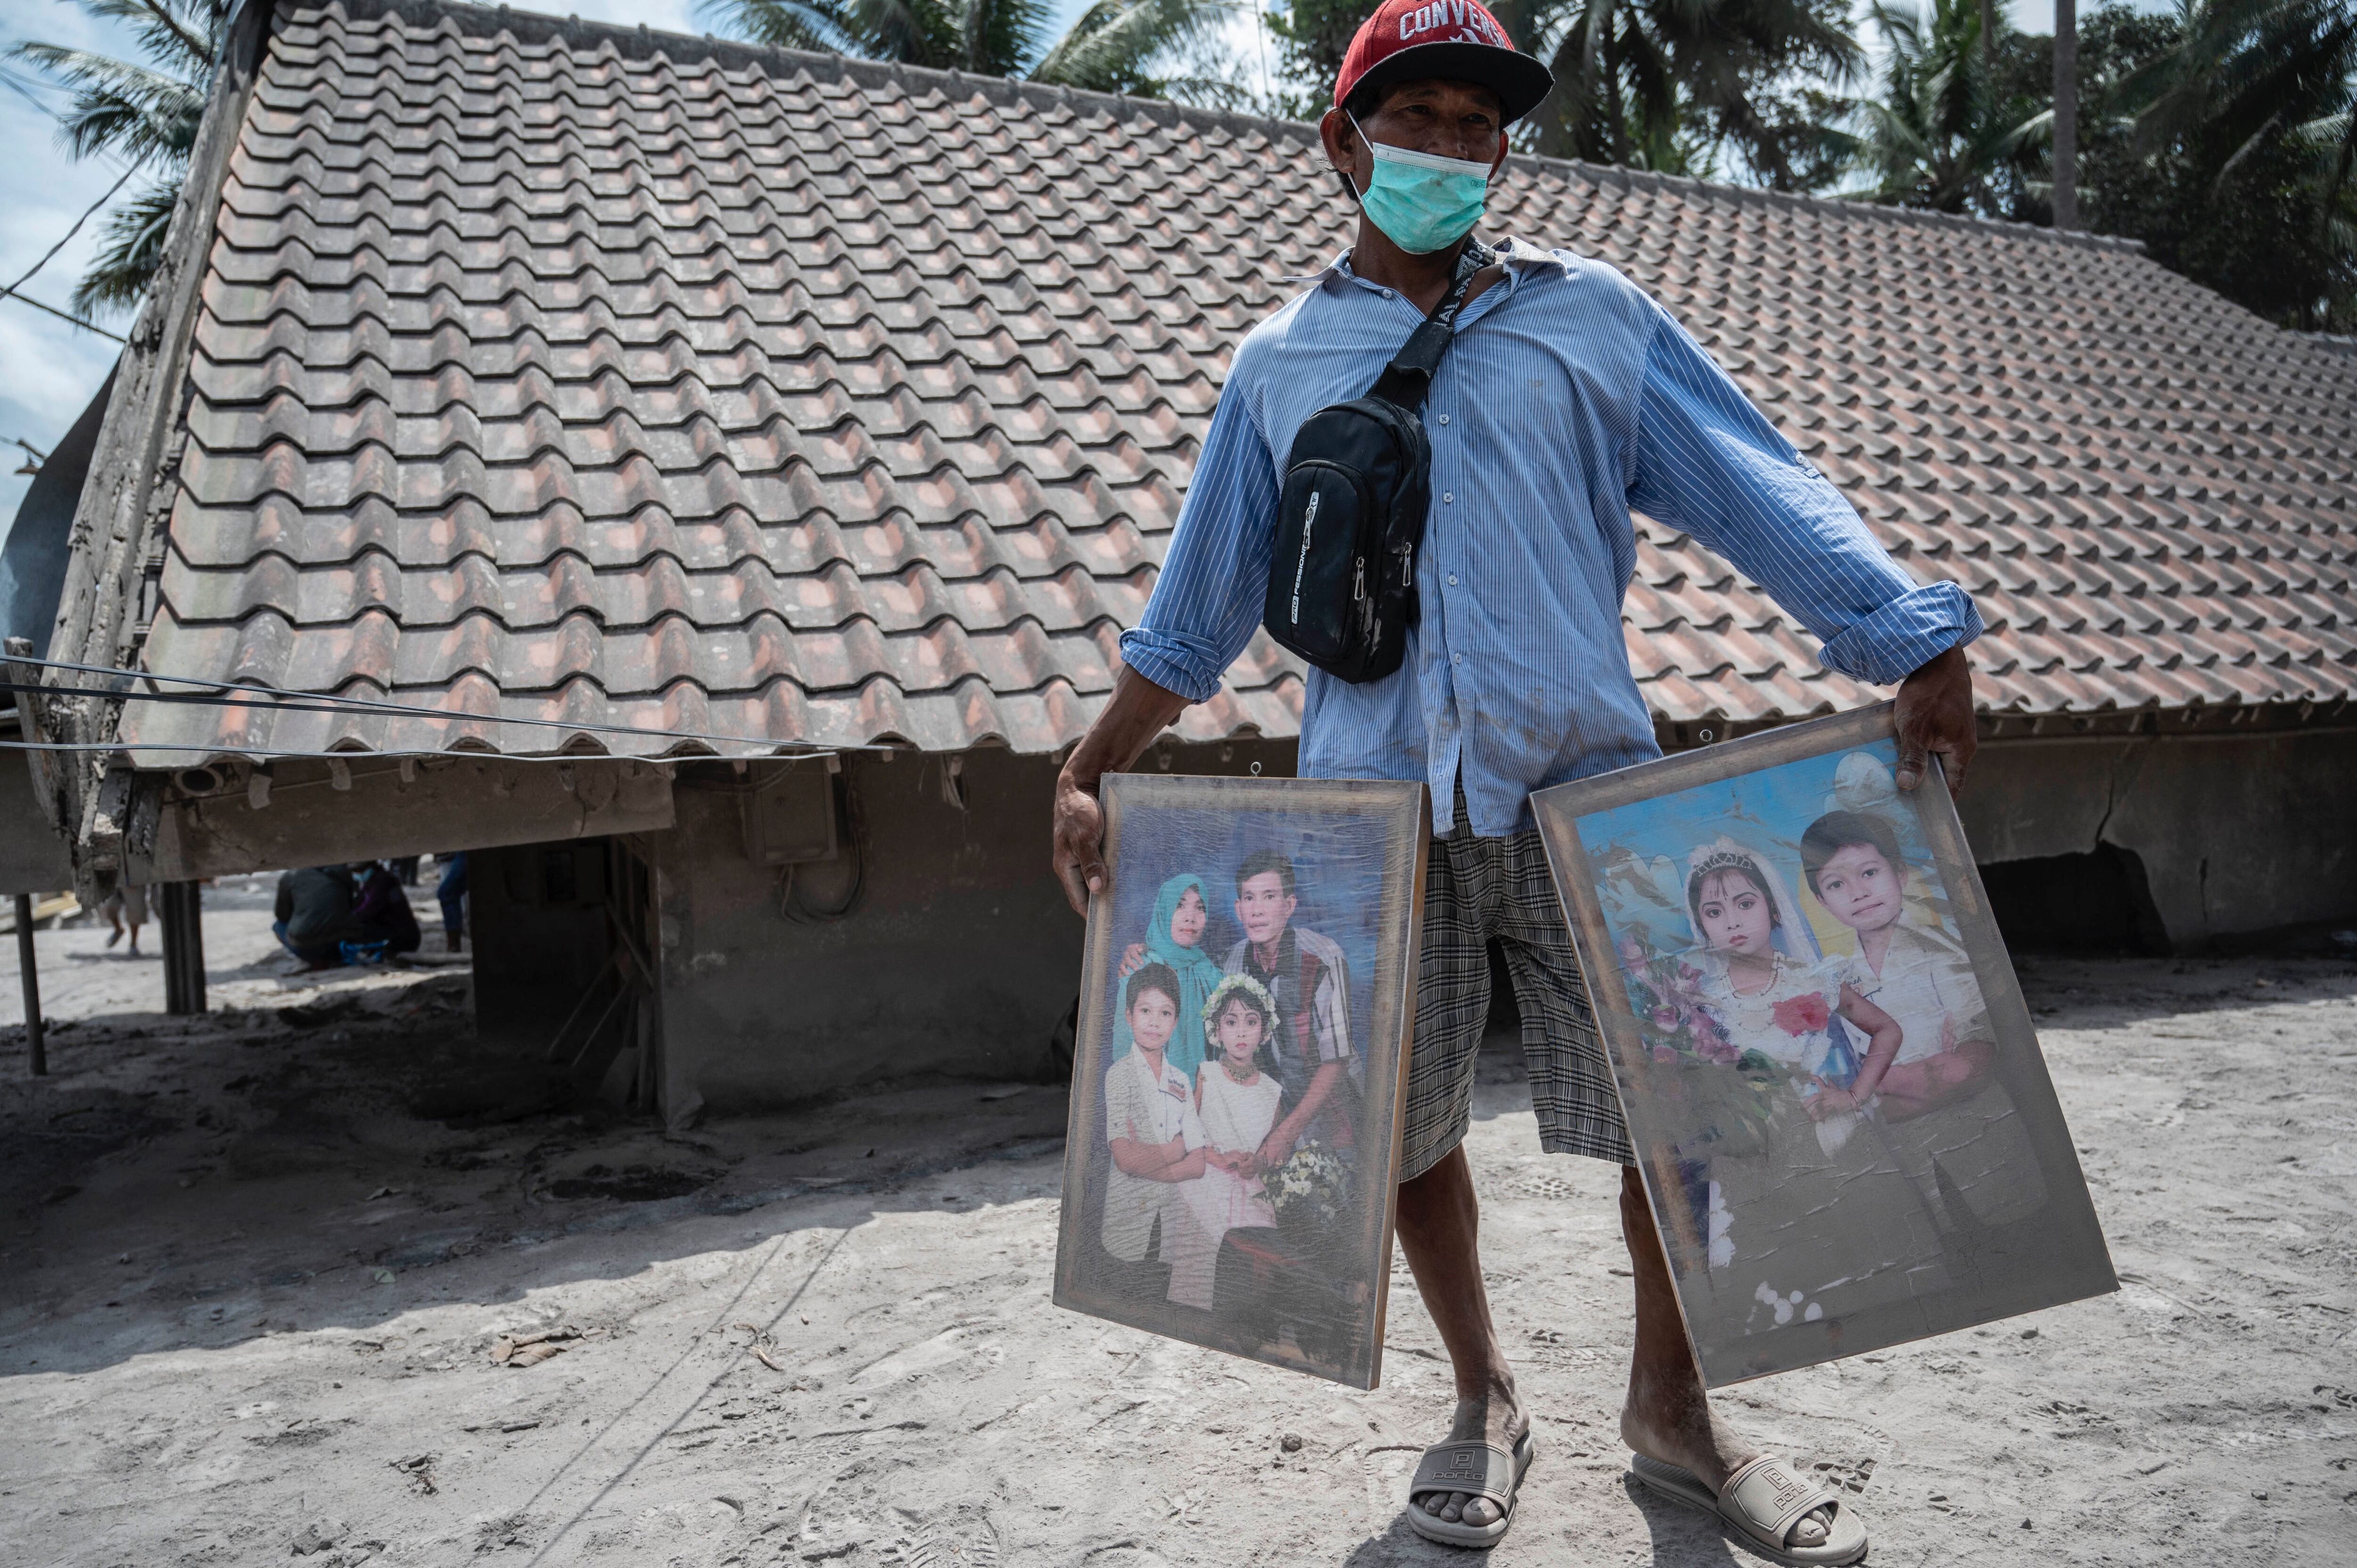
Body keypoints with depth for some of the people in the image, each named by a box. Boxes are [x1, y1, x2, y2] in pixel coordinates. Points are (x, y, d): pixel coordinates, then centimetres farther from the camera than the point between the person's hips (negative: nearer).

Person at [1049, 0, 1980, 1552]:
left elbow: (1758, 487, 2)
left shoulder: (1589, 312, 10)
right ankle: (1486, 1404, 32)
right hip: (1378, 804, 1)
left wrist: (1915, 640, -11)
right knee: (1406, 1126, 8)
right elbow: (1197, 607, 15)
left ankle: (1671, 1408, 29)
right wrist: (1090, 773, 10)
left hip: (1586, 785, 0)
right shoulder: (1279, 363, 13)